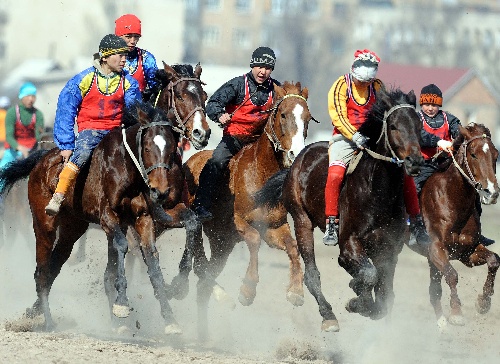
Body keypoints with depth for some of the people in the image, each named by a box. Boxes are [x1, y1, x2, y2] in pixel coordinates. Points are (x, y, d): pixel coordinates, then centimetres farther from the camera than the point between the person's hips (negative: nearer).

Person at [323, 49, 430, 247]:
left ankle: (416, 222, 4)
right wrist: (355, 136, -27)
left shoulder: (378, 87, 6)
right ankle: (331, 224, -17)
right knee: (335, 174, -29)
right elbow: (338, 116, -13)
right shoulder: (341, 86, -4)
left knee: (405, 171, -8)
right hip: (345, 138, -3)